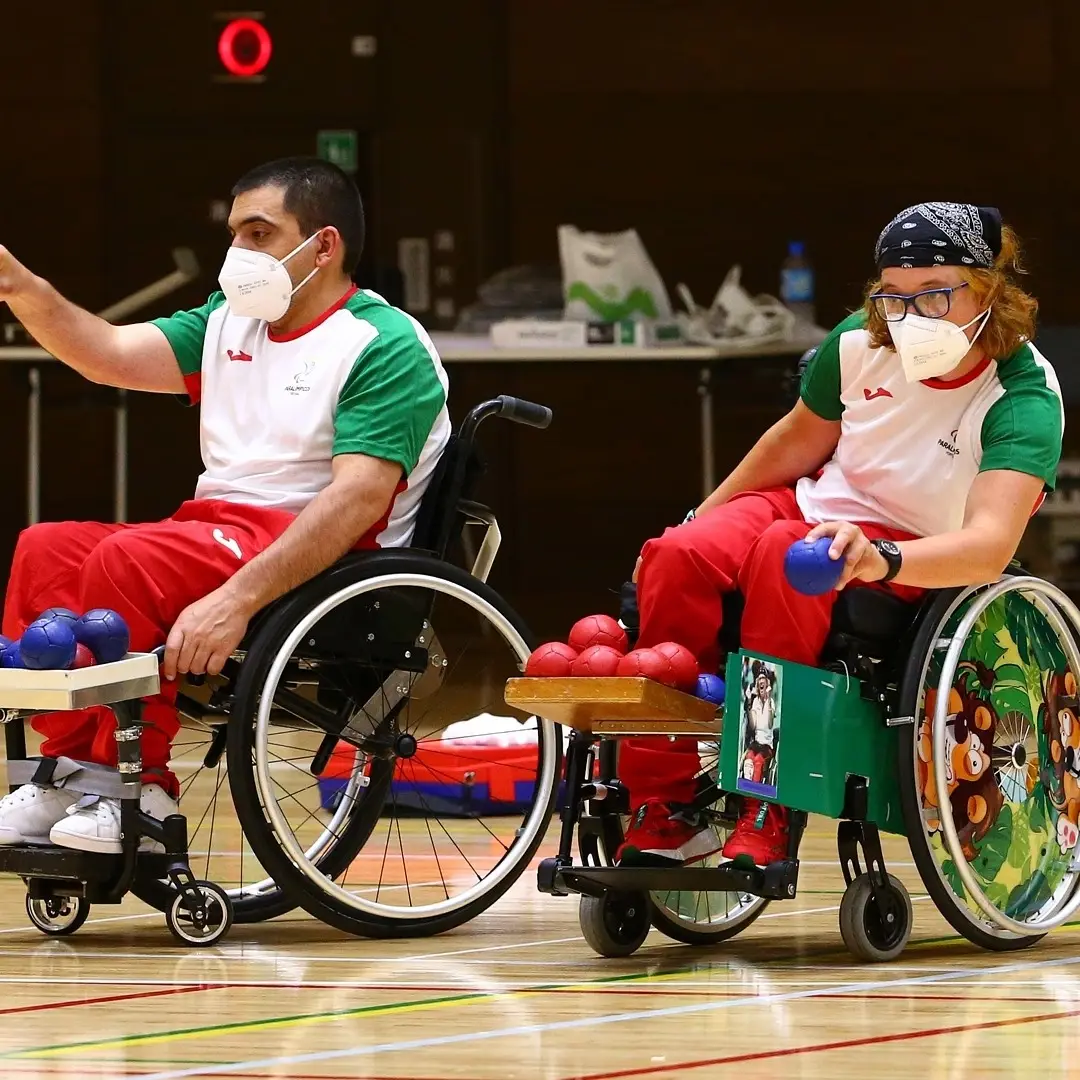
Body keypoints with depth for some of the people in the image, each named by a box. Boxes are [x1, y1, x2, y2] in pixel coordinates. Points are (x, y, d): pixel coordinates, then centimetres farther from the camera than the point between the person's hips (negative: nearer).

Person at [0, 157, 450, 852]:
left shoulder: (384, 345, -10)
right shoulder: (228, 324, 18)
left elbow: (359, 496, -22)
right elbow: (108, 354, 9)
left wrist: (239, 599, -31)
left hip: (326, 559, -9)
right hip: (217, 530, 9)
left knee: (128, 560, -27)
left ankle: (141, 792, -21)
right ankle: (71, 765, -15)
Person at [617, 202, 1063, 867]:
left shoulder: (1026, 395, -23)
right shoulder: (862, 343, -7)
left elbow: (990, 544, -37)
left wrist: (879, 558, -54)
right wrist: (701, 517, 18)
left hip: (924, 560, -5)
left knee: (783, 555, -37)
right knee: (677, 557, -26)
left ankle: (766, 818, -34)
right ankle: (663, 811, -18)